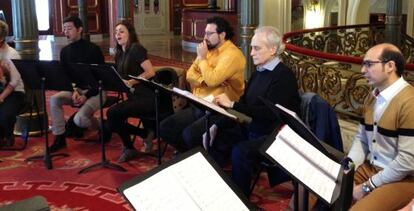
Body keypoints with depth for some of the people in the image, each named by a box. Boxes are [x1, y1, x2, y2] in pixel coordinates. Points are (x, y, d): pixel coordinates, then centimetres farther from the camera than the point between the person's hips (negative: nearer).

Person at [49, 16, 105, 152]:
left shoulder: (93, 49, -14)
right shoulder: (65, 51, 4)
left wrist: (86, 96, -20)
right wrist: (74, 91, -14)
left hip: (95, 91, -6)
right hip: (76, 89, 6)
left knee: (79, 119, -26)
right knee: (54, 99, -21)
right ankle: (59, 138, -11)